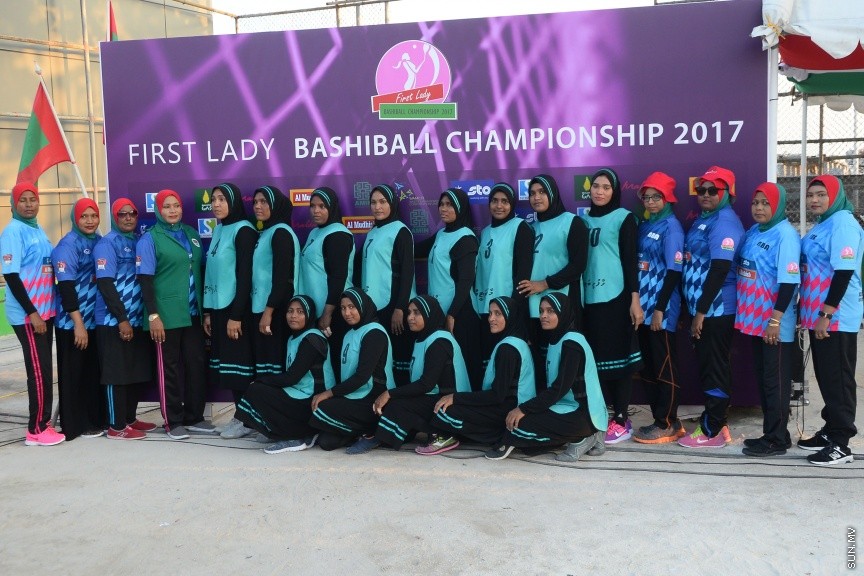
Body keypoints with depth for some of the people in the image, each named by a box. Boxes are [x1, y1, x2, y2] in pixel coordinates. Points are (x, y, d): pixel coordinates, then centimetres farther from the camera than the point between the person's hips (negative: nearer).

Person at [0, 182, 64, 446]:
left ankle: (44, 423, 20)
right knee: (39, 372, -6)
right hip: (27, 316, -8)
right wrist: (32, 313, -17)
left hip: (45, 312, 8)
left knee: (45, 370, 11)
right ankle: (36, 431, 1)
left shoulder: (39, 230, 13)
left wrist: (46, 309, 14)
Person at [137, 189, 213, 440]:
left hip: (193, 313, 5)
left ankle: (195, 417, 19)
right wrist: (153, 315, -16)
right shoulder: (150, 239, -5)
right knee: (169, 367, 3)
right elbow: (145, 280, -9)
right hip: (167, 315, -5)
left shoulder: (191, 233, 11)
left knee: (197, 364, 8)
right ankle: (173, 422, 12)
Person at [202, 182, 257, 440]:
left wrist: (236, 315, -18)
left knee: (239, 361, -3)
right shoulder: (218, 230, 14)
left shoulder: (243, 230, -10)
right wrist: (208, 311, 14)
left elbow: (244, 275, -15)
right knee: (227, 362, 9)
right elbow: (212, 273, 16)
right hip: (219, 308, 8)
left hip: (236, 308, -8)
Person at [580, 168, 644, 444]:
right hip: (589, 298, 5)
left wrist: (635, 299, -11)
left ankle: (621, 420, 5)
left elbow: (630, 260, -5)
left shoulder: (624, 218, 0)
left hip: (616, 298, -5)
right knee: (596, 358, 7)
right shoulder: (584, 220, 14)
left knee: (618, 357, -1)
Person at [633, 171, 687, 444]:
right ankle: (659, 419, 22)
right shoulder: (645, 225, 13)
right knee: (649, 366, 12)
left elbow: (674, 271, -14)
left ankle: (668, 424, 6)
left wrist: (660, 308, -17)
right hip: (644, 307, 8)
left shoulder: (671, 227, -9)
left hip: (662, 310, -8)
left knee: (665, 368, -1)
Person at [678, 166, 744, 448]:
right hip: (703, 308, 9)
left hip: (717, 310, -9)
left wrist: (701, 311, -21)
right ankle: (715, 422, 24)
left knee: (715, 369, -3)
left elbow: (719, 270, -21)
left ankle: (712, 431, 5)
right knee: (707, 367, 14)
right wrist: (693, 309, 19)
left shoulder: (724, 222, -14)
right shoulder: (702, 220, 16)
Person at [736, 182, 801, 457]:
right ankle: (771, 433, 24)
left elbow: (788, 281, -18)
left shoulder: (785, 234, -13)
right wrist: (746, 314, 13)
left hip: (775, 324, -8)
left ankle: (777, 440, 7)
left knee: (776, 381, 0)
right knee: (762, 378, 14)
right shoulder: (752, 232, 10)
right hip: (755, 320, 8)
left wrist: (776, 319, -20)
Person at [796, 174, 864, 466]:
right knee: (826, 377, 15)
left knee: (838, 379, -3)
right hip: (818, 315, 9)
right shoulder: (821, 225, 16)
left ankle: (840, 444, 2)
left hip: (837, 317, -9)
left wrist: (826, 313, -22)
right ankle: (831, 431, 26)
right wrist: (806, 311, 21)